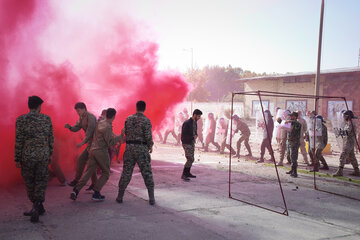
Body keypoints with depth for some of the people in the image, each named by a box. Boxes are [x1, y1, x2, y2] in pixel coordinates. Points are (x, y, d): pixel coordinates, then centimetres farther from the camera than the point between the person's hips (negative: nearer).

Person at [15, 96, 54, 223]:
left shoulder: (21, 120, -6)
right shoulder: (47, 119, -1)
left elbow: (19, 141, -7)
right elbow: (51, 138, 4)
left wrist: (17, 158, 0)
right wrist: (49, 154, 15)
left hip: (27, 156, -1)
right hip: (43, 155, 1)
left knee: (30, 183, 15)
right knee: (41, 182, 10)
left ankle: (38, 207, 24)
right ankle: (36, 207, -4)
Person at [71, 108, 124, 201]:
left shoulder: (100, 122, 11)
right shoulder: (107, 127, -15)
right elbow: (110, 142, -18)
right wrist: (120, 137, -11)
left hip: (93, 150, 7)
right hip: (101, 151, -7)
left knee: (89, 172, 8)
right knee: (105, 173, 8)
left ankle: (76, 190, -5)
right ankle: (96, 193, 0)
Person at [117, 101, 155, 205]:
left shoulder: (128, 119, 5)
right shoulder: (146, 120, -9)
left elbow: (126, 133, 14)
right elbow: (148, 137, -13)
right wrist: (150, 146, 4)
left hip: (129, 148, 3)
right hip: (142, 149, -3)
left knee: (126, 173, 11)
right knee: (147, 174, 5)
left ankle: (120, 196, 14)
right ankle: (151, 198, 3)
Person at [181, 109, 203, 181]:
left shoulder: (195, 123, 8)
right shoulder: (187, 123, -18)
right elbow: (183, 135, -18)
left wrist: (195, 136, -3)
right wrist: (193, 137, -16)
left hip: (192, 143, 9)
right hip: (187, 143, -9)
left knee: (191, 159, 15)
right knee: (190, 159, -14)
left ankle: (187, 173, 27)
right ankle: (183, 175, -8)